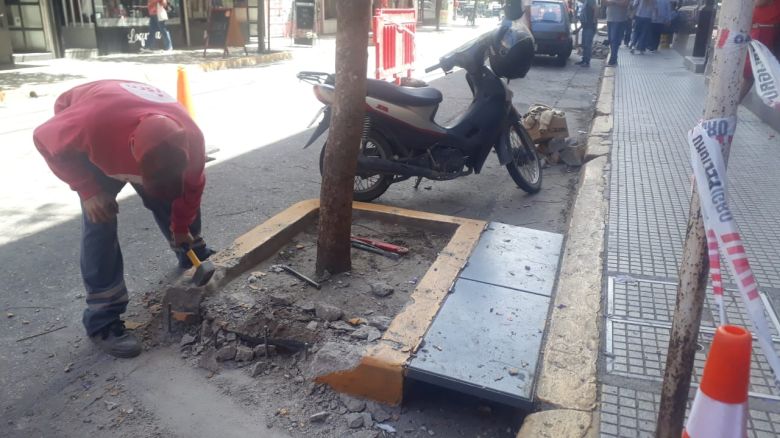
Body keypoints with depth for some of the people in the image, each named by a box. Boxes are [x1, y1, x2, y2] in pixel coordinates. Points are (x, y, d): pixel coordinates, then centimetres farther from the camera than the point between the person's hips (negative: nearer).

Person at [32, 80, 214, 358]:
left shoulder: (189, 139, -36)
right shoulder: (91, 122, -48)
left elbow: (190, 188, -13)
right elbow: (45, 140, -24)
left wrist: (181, 229, 1)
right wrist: (88, 190, -28)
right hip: (87, 147, -3)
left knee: (175, 203, 6)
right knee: (100, 222, -17)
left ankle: (195, 258, 38)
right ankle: (103, 321, -10)